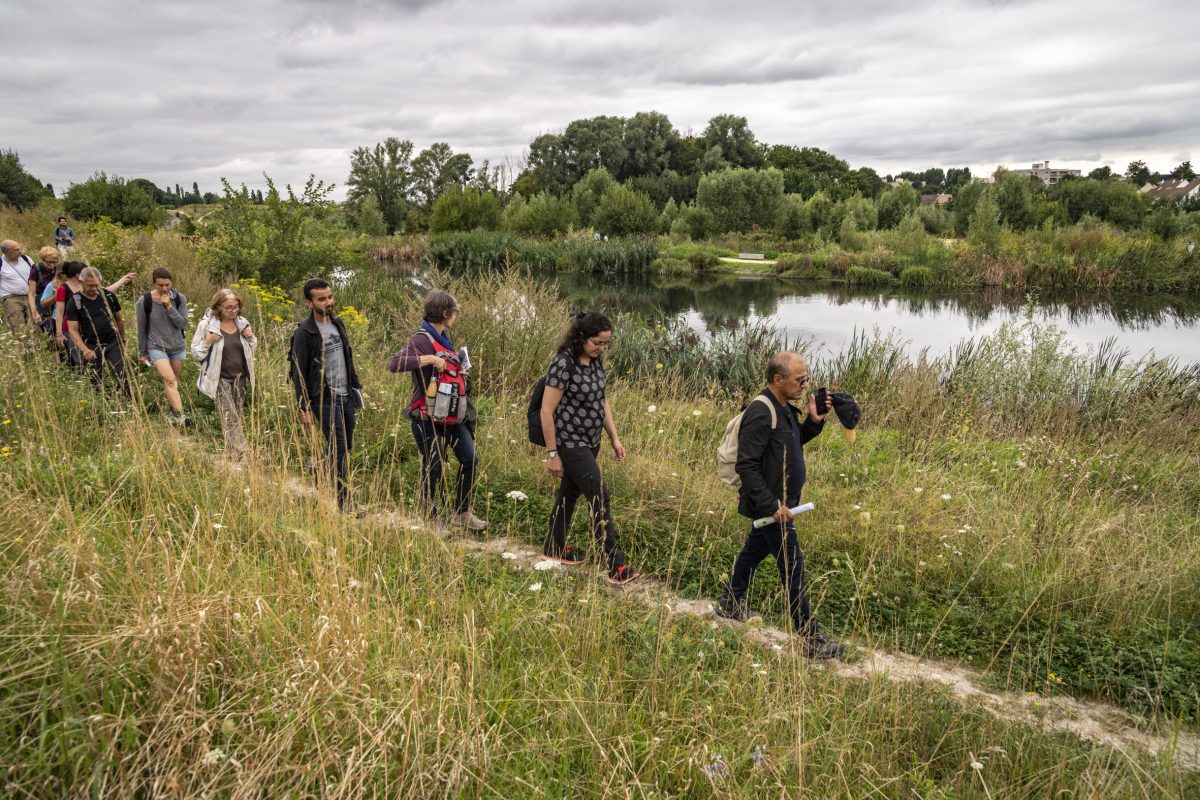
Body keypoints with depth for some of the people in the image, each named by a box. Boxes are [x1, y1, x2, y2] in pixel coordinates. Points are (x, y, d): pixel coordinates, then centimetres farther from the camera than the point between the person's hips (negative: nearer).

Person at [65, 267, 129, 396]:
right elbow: (73, 329, -10)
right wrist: (84, 349, -25)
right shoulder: (74, 302, -7)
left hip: (113, 343, 1)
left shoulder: (109, 296, 1)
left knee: (121, 377, -6)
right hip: (91, 347, -1)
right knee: (95, 382, 6)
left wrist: (122, 341, 16)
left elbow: (118, 319, 14)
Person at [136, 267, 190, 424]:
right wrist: (142, 353, 5)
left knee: (174, 382, 9)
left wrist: (169, 307, -20)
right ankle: (179, 416, -26)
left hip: (178, 346, 3)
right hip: (157, 347, -3)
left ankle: (170, 413, 23)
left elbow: (183, 324, -10)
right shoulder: (144, 301, -9)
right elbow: (141, 329, -1)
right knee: (169, 380, -19)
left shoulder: (179, 298, -4)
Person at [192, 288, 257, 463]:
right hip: (220, 379, -5)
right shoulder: (206, 325, -9)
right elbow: (196, 352, -3)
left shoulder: (243, 323, 3)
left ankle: (232, 453, 25)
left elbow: (251, 349, 15)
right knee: (230, 417, -11)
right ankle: (241, 454, -13)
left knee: (236, 416, 13)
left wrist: (251, 338, -5)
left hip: (240, 378, 5)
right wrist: (207, 342, -21)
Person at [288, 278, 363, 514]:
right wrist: (304, 408, -14)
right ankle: (344, 503, 1)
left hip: (346, 395, 7)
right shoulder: (304, 333, -12)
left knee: (346, 445, 12)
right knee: (339, 449, -7)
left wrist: (356, 386, 20)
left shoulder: (337, 324, 10)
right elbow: (298, 373, -12)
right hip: (325, 399, -7)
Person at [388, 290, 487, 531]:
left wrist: (459, 373, 9)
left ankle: (462, 513, 22)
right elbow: (394, 364, -33)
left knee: (470, 460, 8)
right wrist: (429, 359, -33)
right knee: (433, 470, 2)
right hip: (429, 418, -9)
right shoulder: (422, 340, -18)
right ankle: (429, 519, 20)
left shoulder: (443, 337, 11)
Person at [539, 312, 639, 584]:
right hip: (570, 443, -8)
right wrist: (552, 454, -17)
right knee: (600, 497, -8)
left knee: (571, 492, 18)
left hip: (590, 441, 8)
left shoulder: (596, 360, 2)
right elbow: (546, 411, -19)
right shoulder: (564, 364, -21)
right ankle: (615, 565, -3)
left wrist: (614, 437, 10)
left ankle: (554, 547, 35)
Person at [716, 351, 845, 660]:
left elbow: (793, 442, 18)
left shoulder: (784, 408, 5)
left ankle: (730, 604, 42)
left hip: (779, 502, 10)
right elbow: (746, 465, -26)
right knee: (792, 567, -4)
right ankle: (811, 640, 4)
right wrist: (772, 505, -26)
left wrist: (814, 421, 1)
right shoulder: (761, 413, -25)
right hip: (770, 504, -10)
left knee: (754, 550, 23)